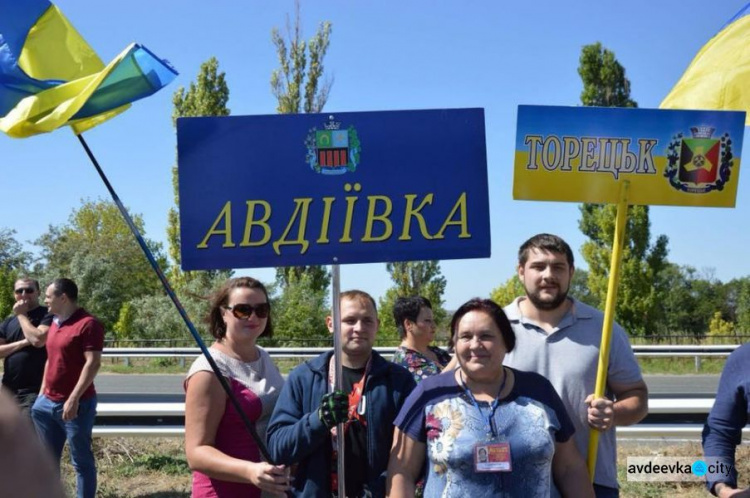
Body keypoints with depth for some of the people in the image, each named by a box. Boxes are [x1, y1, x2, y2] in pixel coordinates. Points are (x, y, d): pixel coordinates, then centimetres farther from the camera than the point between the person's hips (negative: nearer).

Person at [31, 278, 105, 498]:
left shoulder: (88, 324, -14)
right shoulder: (55, 323, 14)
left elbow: (93, 363, -19)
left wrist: (73, 399, -23)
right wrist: (42, 393, 17)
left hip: (76, 404, -8)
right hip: (48, 403, 8)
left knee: (81, 460, 1)